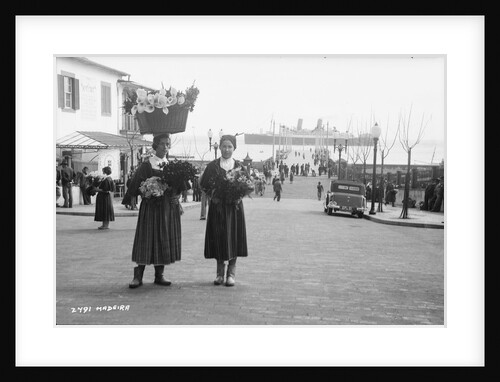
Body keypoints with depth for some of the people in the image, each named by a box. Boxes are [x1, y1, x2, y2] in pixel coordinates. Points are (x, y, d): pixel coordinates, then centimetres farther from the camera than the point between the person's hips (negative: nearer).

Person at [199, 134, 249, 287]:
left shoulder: (239, 166, 4)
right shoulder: (212, 166, 3)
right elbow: (203, 184, 6)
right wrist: (213, 195, -8)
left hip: (234, 207, 0)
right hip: (217, 206, 0)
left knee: (234, 237, -1)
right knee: (218, 238, 1)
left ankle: (231, 272, 8)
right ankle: (220, 271, 13)